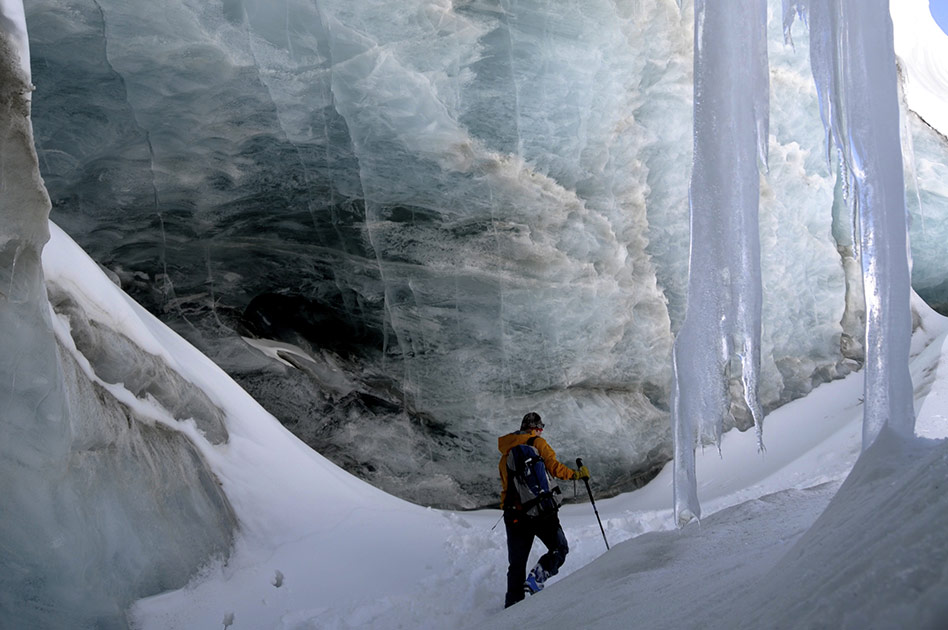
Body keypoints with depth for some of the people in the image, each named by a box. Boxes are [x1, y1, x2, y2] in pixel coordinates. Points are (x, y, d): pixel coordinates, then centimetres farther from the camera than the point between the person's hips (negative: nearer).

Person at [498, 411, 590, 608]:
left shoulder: (506, 452, 16)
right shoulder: (537, 443, -1)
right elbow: (554, 468, -10)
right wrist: (577, 474, 4)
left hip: (513, 512, 5)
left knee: (517, 562, 12)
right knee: (559, 549, 10)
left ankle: (513, 603, 8)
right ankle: (536, 577, -12)